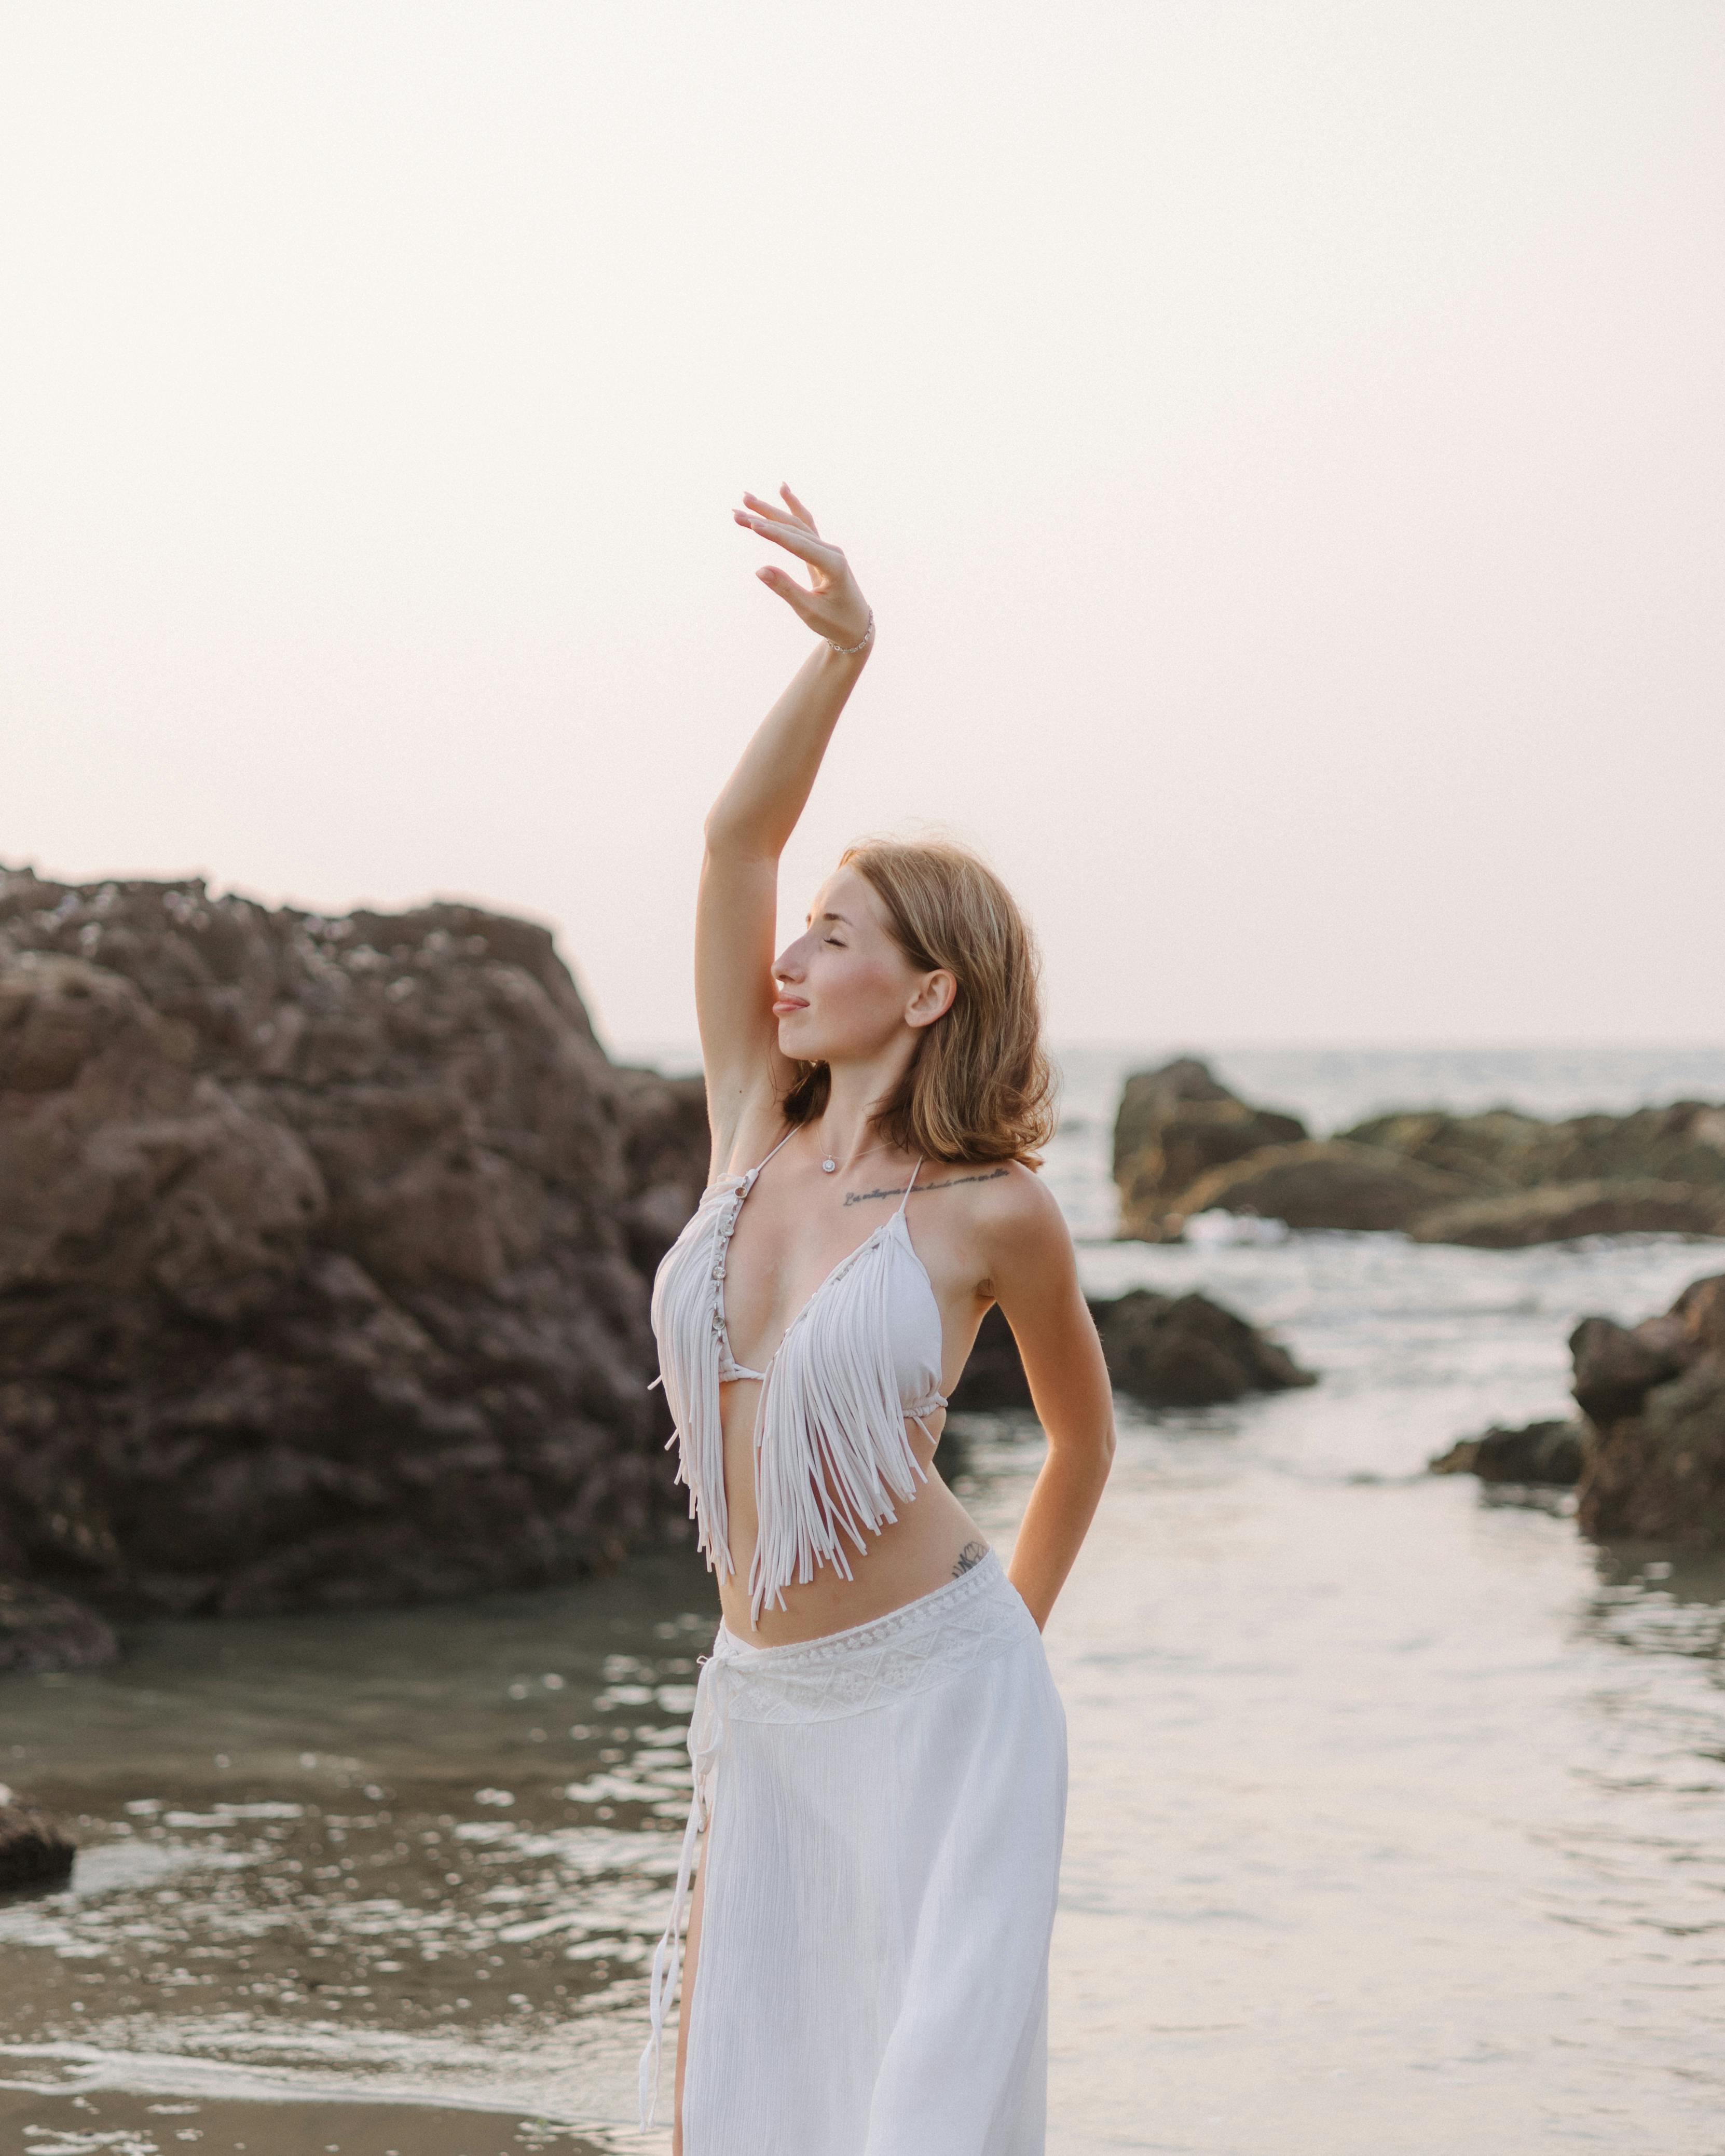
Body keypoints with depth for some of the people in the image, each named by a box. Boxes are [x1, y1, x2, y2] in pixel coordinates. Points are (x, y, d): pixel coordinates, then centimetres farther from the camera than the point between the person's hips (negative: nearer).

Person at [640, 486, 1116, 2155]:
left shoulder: (991, 1210, -7)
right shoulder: (753, 1131, 5)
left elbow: (1083, 1436, 9)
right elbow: (738, 834, -2)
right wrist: (841, 646, -10)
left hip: (935, 1693, -5)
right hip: (763, 1704, 5)